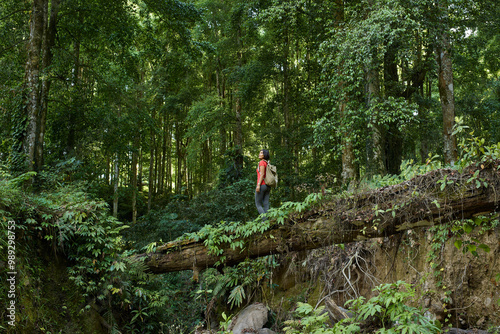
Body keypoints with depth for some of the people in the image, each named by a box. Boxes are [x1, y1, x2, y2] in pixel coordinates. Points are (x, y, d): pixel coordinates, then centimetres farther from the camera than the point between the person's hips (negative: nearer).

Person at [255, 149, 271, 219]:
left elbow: (262, 174, -16)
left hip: (262, 185, -8)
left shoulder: (262, 162, -6)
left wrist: (258, 185, -21)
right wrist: (269, 189, 21)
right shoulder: (267, 164, 19)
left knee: (258, 204, -2)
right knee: (266, 205, 3)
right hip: (267, 186, 8)